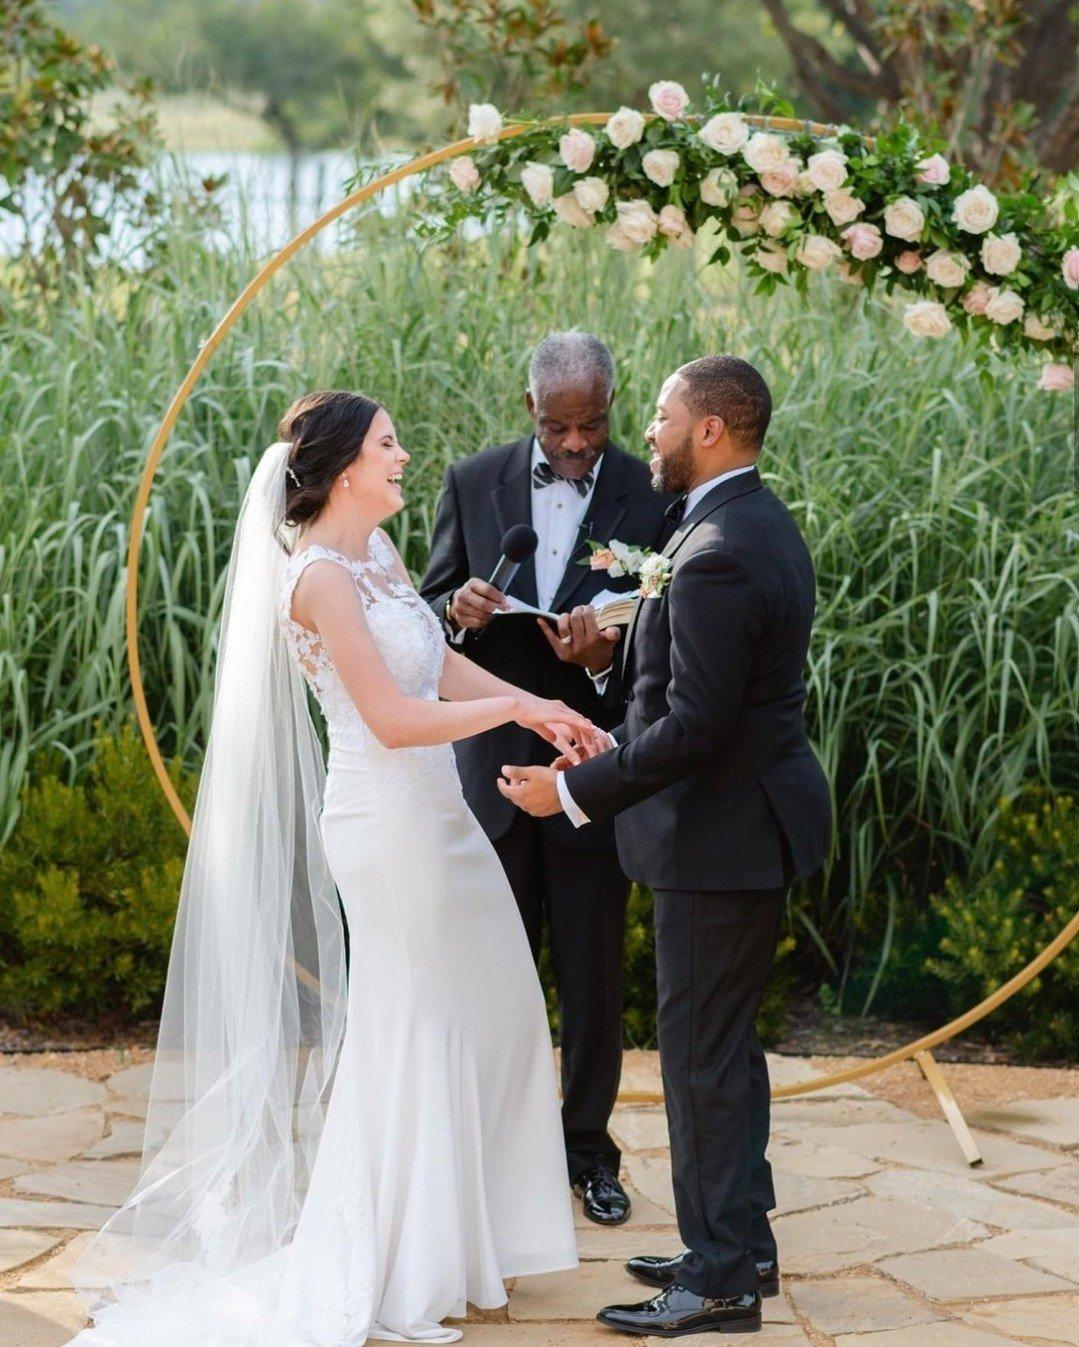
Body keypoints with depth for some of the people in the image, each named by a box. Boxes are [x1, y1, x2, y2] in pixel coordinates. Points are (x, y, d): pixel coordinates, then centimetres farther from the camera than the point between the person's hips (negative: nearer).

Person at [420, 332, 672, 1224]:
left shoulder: (652, 498, -5)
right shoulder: (473, 483, 1)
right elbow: (432, 607, 6)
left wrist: (607, 654, -26)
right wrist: (459, 610, -17)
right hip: (492, 765, 1)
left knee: (594, 974, 8)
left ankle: (588, 1148, 21)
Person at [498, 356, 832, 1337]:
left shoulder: (716, 556, -23)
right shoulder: (761, 524, 10)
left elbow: (694, 724, -26)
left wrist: (576, 791, -19)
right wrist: (609, 751, 14)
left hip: (723, 834, -11)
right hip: (754, 818, 11)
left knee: (703, 1051, -2)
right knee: (722, 1043, 19)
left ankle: (722, 1280, 6)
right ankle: (738, 1243, 29)